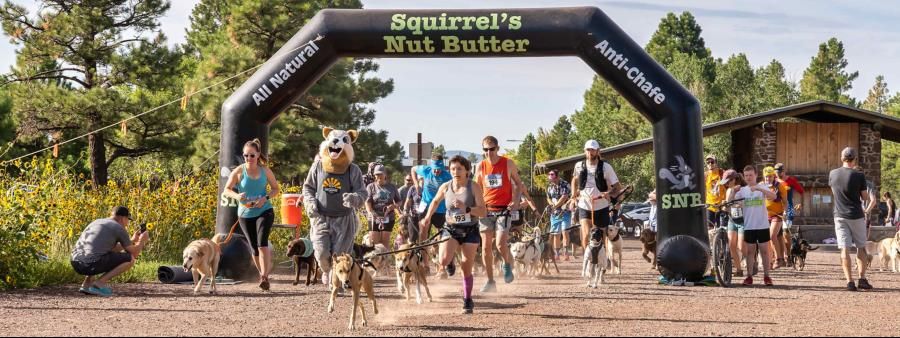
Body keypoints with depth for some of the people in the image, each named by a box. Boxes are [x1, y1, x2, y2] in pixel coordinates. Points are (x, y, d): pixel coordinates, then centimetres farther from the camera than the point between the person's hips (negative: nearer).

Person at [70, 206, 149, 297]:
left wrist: (132, 240, 41)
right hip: (91, 264, -8)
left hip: (75, 263, 8)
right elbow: (134, 253, 6)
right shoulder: (119, 228, 2)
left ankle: (86, 284, 17)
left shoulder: (98, 222, 25)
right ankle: (99, 283, -6)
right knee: (130, 259, 4)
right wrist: (142, 241, 25)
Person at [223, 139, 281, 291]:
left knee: (262, 242, -21)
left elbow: (276, 189, 7)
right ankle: (263, 274, 31)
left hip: (264, 211, -1)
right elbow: (226, 190, -3)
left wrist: (266, 198, -14)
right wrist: (237, 196, -25)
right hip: (245, 214, 1)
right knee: (254, 248, 9)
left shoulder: (265, 171, -1)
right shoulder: (239, 171, -4)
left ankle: (264, 277, -22)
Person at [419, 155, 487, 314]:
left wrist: (466, 208, -28)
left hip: (470, 231, -1)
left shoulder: (474, 187, -11)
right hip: (451, 229, 2)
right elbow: (436, 201, 20)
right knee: (443, 260, -21)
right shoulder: (445, 187, -3)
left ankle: (467, 300, 22)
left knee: (467, 268, 2)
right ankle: (450, 262, 18)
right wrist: (428, 216, 10)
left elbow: (483, 212, -16)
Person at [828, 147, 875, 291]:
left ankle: (849, 281, -7)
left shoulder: (832, 174, 1)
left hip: (839, 215, 2)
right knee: (861, 247, 11)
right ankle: (862, 279, 6)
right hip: (856, 215, -2)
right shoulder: (859, 175, -10)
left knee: (844, 248, -1)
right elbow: (865, 197, -3)